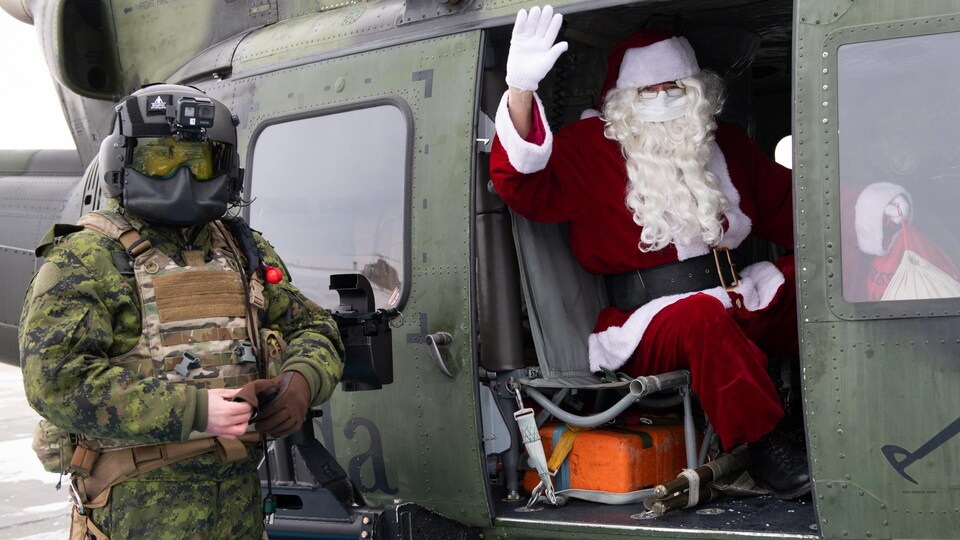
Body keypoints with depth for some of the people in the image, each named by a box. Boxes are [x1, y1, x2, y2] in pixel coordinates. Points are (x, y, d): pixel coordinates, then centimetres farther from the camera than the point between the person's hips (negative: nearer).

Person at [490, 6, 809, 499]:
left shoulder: (725, 146, 16)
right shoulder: (591, 148, 0)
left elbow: (787, 209, 22)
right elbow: (526, 185, -18)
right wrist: (521, 90, -33)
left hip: (741, 301, 6)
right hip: (648, 321, -6)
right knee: (701, 317, -38)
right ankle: (763, 447, -28)